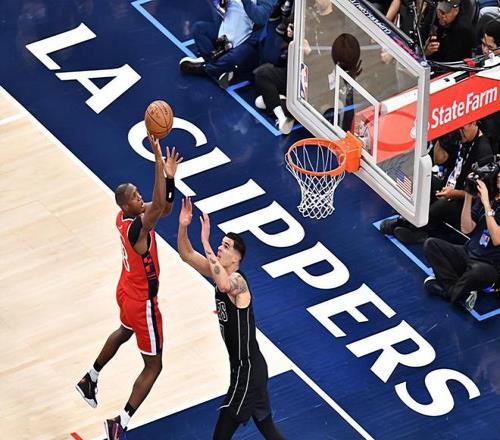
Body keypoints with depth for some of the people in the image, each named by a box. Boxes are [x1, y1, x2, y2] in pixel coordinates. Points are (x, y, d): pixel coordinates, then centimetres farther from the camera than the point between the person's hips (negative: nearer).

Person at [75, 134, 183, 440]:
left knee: (125, 332, 40)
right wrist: (158, 158, -54)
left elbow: (165, 207, -1)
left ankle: (91, 379, 57)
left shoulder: (125, 216, -9)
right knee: (153, 366, 3)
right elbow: (158, 206, -51)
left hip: (127, 291, 9)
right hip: (142, 302, -9)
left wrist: (169, 176, -19)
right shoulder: (137, 227, -34)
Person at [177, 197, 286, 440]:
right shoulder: (220, 272, 4)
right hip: (242, 366, 10)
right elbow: (186, 254, 5)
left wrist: (205, 243, -42)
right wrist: (183, 226, -14)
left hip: (248, 369, -10)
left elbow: (224, 285, -48)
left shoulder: (237, 280, -22)